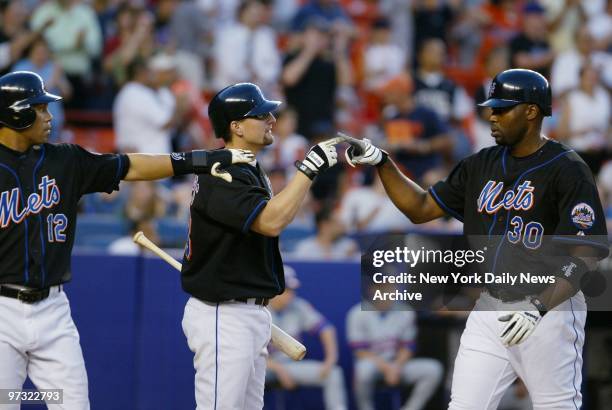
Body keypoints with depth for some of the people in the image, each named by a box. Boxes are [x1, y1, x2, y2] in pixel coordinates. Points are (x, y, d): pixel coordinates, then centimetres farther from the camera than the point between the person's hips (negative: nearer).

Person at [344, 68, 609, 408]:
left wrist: (539, 308, -25)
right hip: (490, 309, 6)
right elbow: (421, 209, 15)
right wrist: (381, 163, 2)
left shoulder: (567, 170, -11)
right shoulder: (481, 166, 11)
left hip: (550, 308, -6)